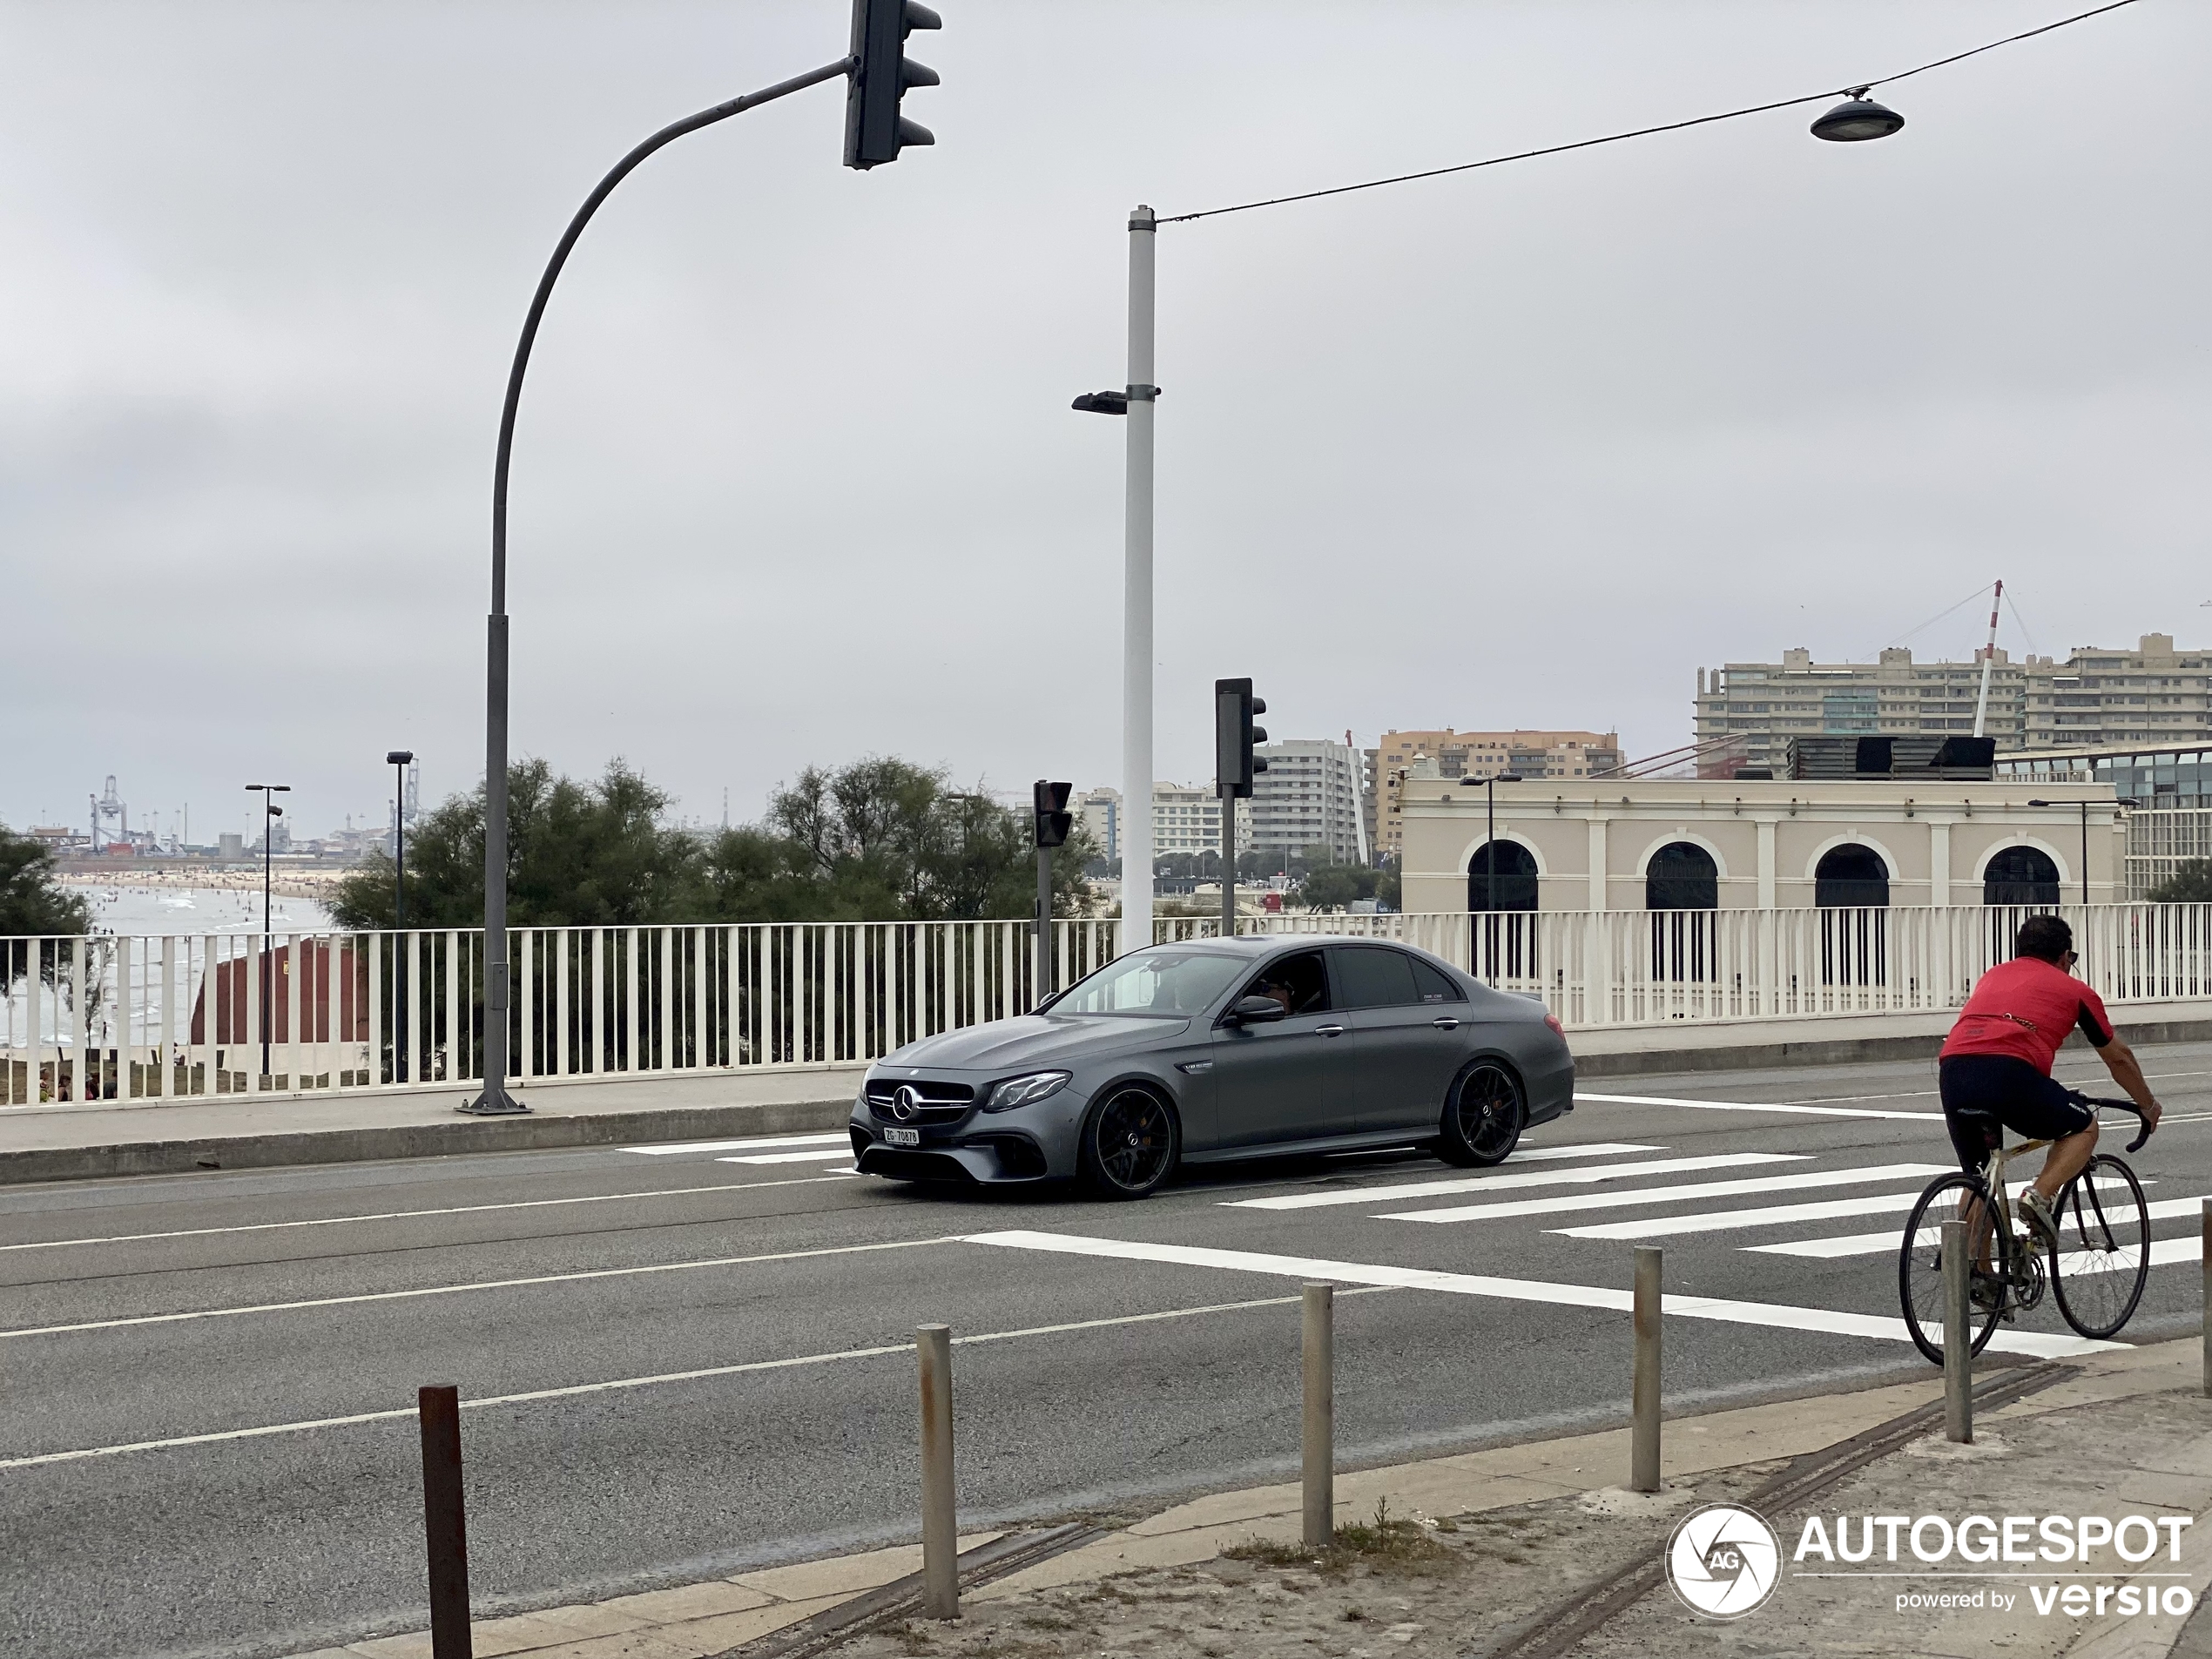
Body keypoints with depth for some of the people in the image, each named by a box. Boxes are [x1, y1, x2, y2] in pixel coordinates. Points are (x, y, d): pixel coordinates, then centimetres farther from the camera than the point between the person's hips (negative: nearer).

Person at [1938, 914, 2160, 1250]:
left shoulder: (1991, 977, 33)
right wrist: (2149, 1105, 52)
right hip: (2010, 1072, -4)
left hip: (1951, 1073, 4)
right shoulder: (2074, 990, 22)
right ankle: (2040, 1196, 1)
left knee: (1978, 1178, 22)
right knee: (2084, 1128, 22)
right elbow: (2119, 1058, 34)